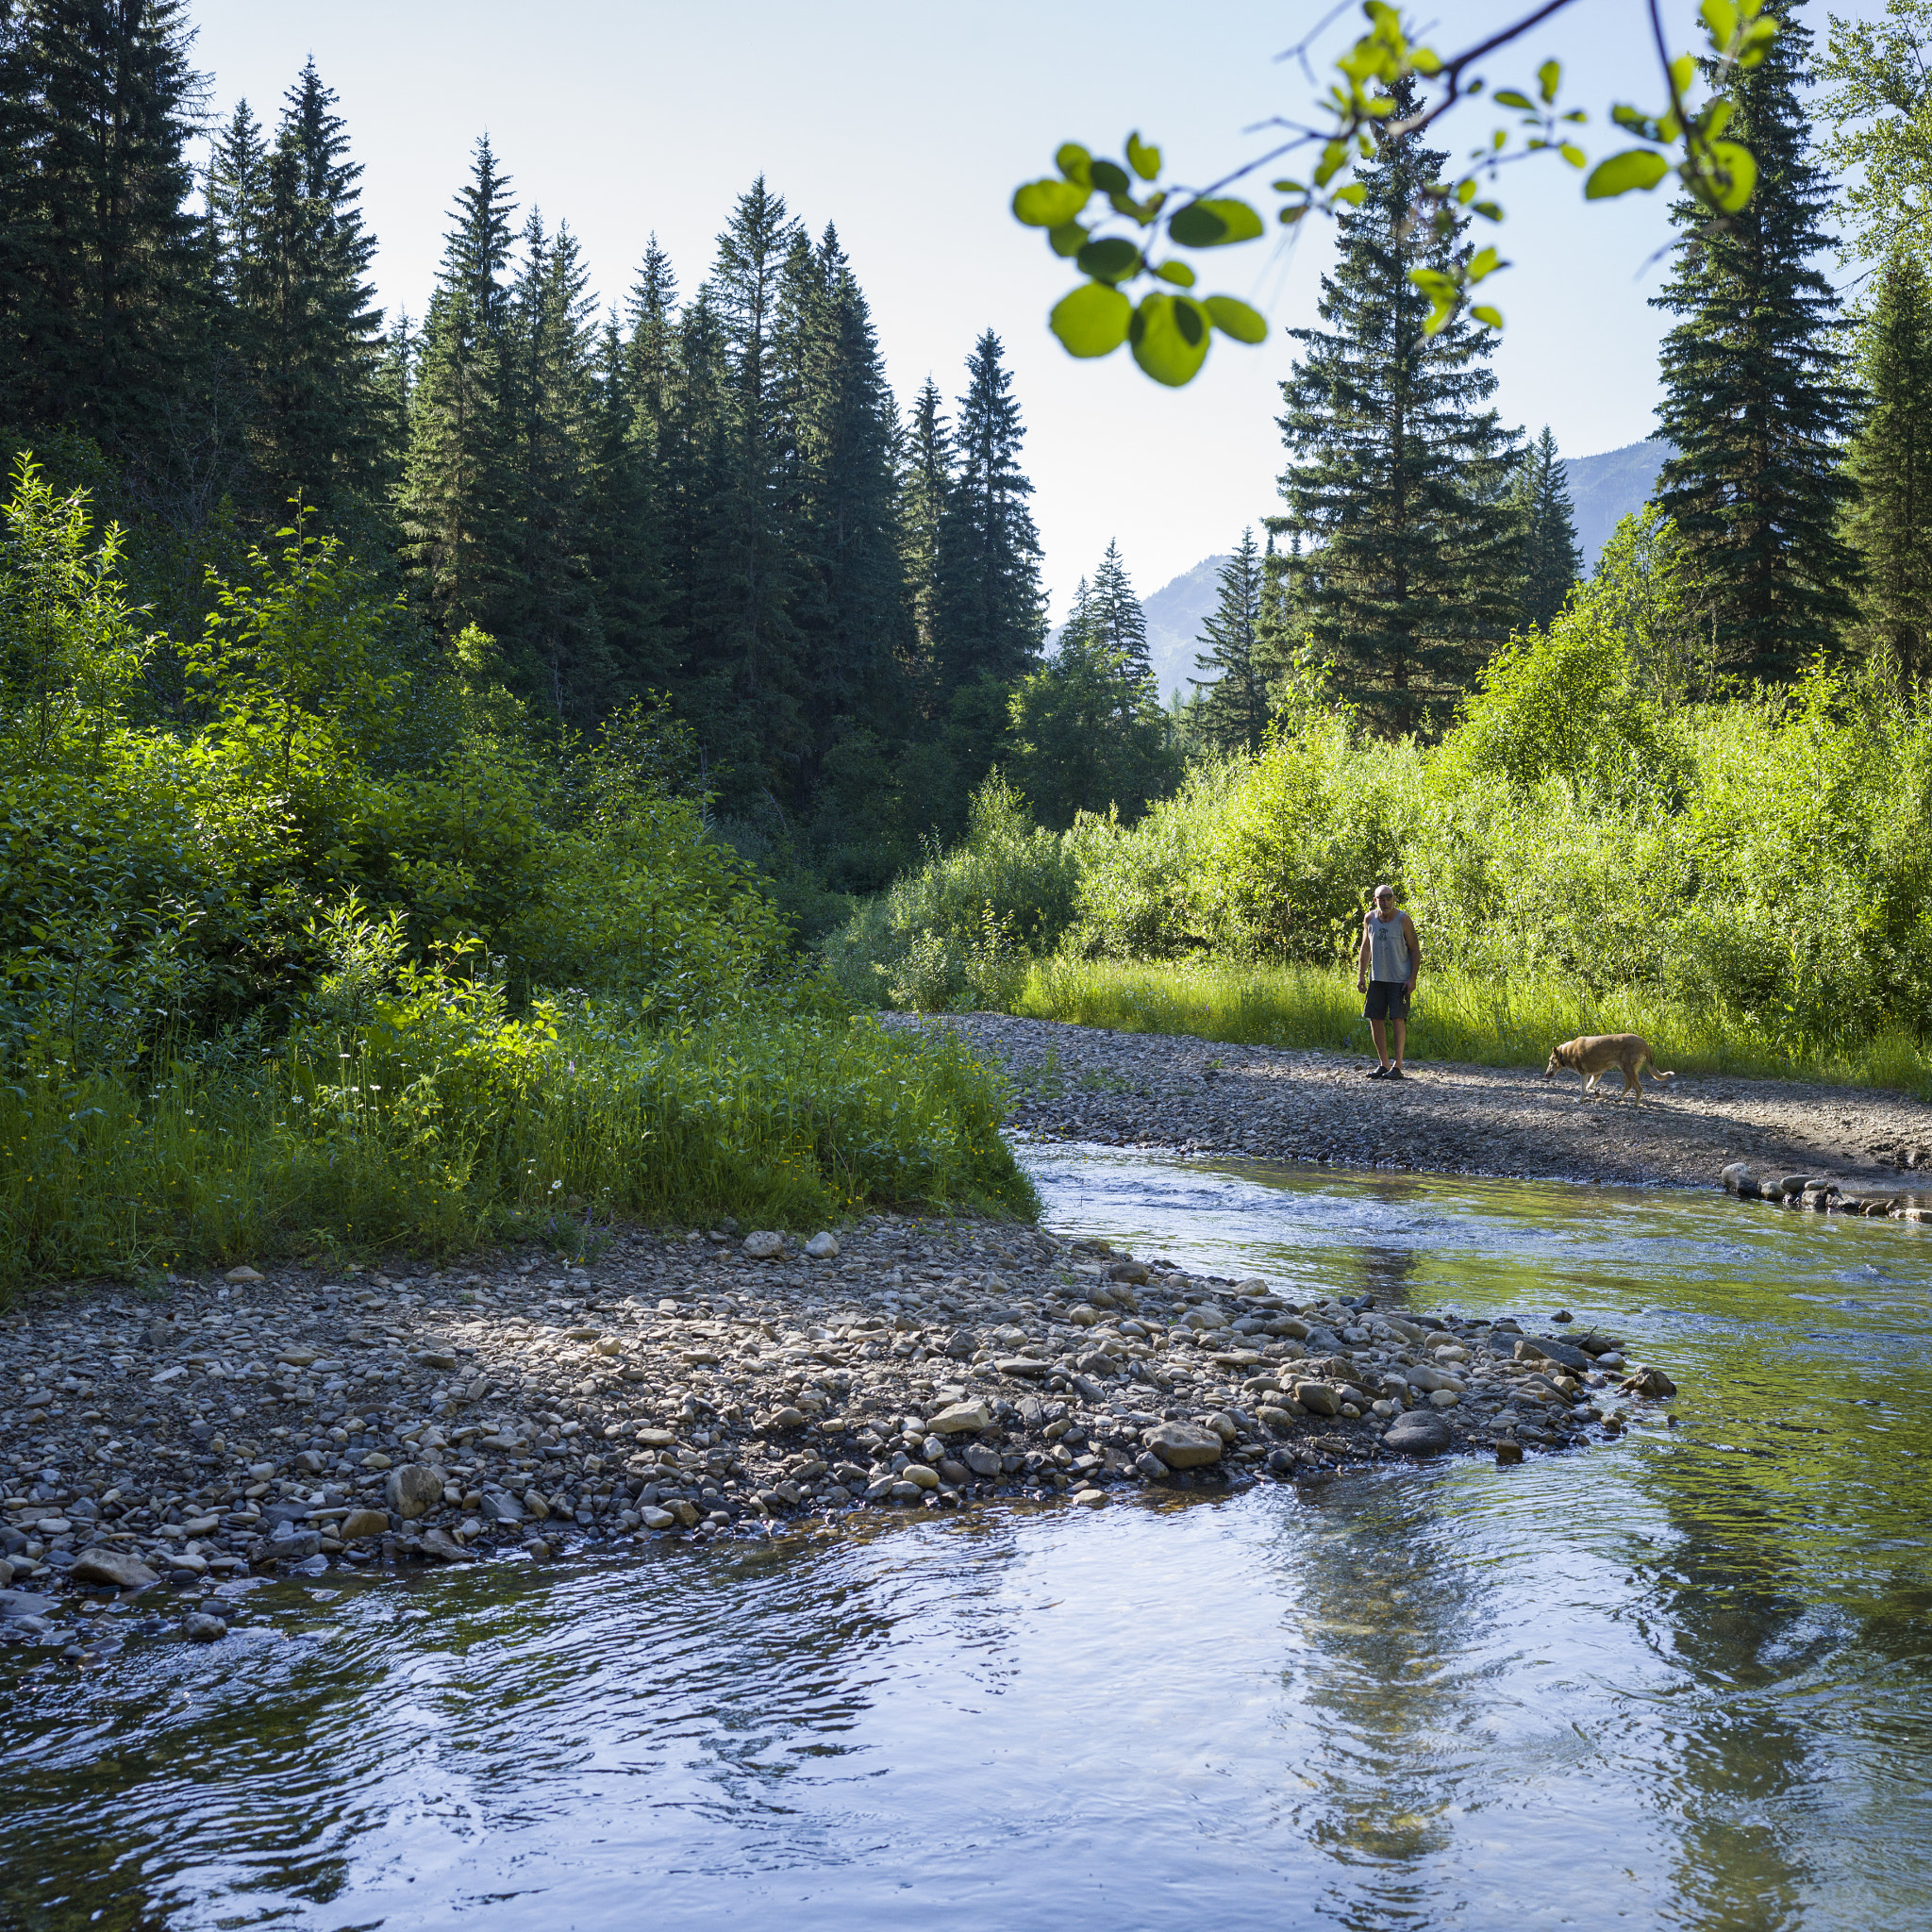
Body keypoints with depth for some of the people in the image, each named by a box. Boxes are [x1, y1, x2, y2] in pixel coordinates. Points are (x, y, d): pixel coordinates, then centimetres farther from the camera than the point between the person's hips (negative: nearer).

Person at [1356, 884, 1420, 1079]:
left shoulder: (1403, 920, -7)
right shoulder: (1370, 919, 4)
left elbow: (1415, 950, -4)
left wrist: (1412, 978, -12)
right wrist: (1360, 975, 7)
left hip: (1400, 980, -4)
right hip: (1376, 978, 4)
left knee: (1398, 1019, -9)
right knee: (1375, 1019, 3)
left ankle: (1397, 1066, -5)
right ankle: (1384, 1065, 12)